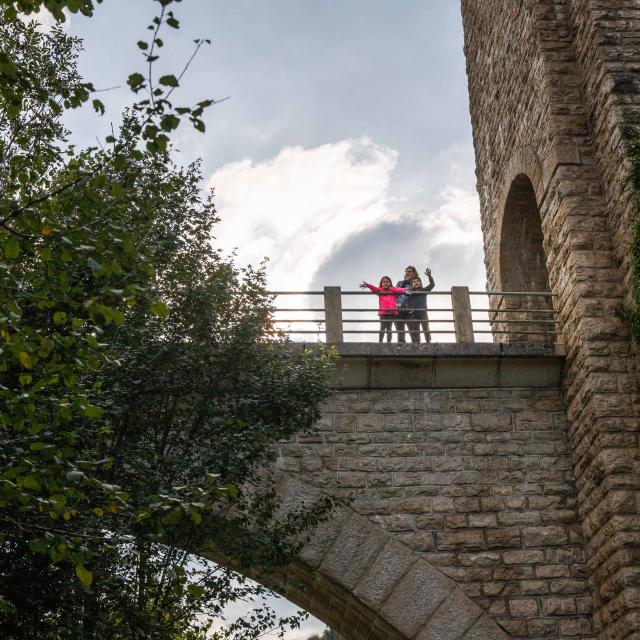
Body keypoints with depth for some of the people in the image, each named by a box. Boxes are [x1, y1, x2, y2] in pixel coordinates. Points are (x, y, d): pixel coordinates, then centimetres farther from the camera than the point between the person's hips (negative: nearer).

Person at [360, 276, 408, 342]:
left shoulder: (393, 290, 9)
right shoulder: (380, 290, 8)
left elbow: (399, 289, -9)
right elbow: (374, 288, -10)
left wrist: (405, 290, -32)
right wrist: (367, 285, -31)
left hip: (391, 312, 1)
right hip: (383, 312, -1)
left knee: (389, 328, 5)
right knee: (382, 328, -5)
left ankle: (389, 342, 9)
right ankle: (380, 342, 1)